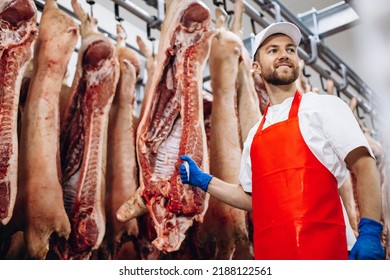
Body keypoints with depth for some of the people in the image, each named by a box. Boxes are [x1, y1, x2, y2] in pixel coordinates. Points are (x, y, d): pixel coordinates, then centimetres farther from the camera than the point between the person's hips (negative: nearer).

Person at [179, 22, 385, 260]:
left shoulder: (324, 106, 3)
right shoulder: (255, 134, 17)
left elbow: (364, 166, -4)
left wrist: (370, 231, -15)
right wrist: (202, 180, 17)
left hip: (320, 248, -5)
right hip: (267, 252, 5)